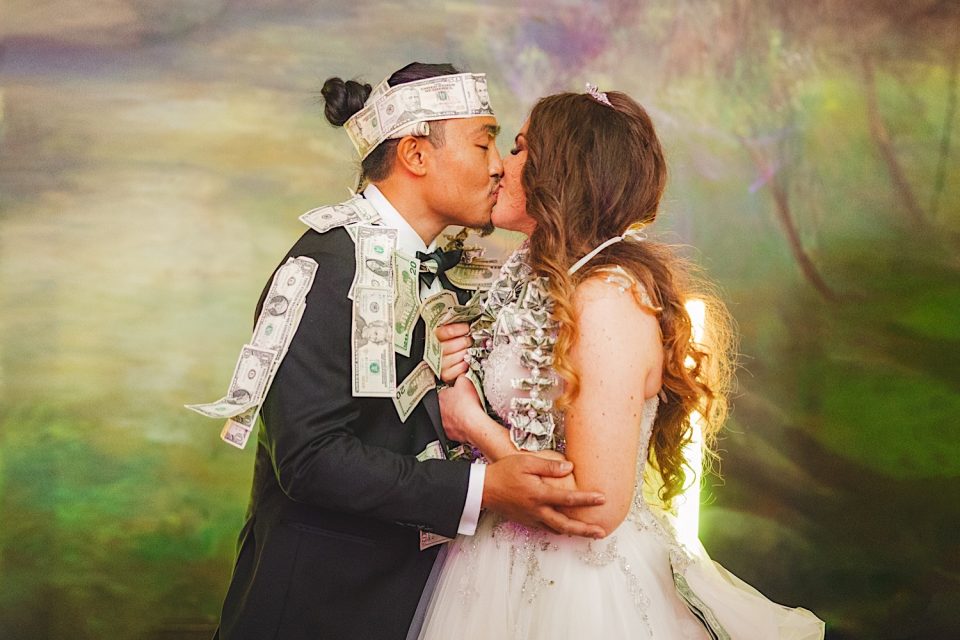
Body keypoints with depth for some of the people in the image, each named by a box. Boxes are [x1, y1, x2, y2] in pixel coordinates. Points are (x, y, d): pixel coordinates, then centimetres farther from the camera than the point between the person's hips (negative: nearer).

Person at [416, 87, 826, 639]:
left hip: (578, 590, -8)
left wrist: (474, 424, -15)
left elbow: (597, 504, -26)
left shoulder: (610, 294, -23)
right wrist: (467, 372, -6)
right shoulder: (537, 279, 3)